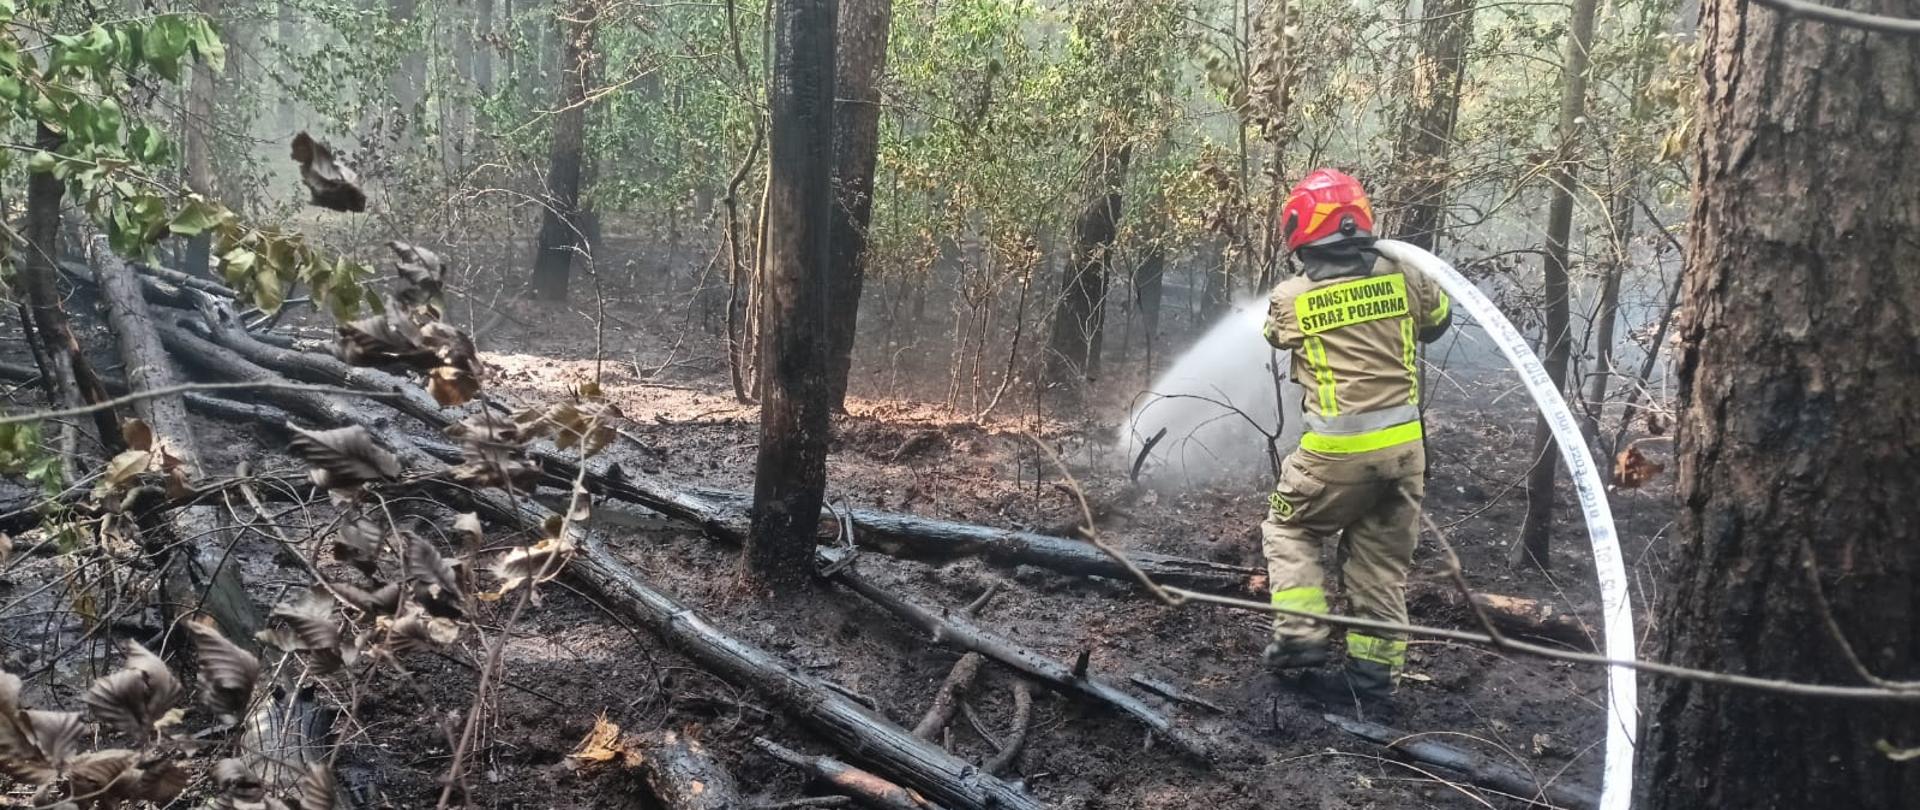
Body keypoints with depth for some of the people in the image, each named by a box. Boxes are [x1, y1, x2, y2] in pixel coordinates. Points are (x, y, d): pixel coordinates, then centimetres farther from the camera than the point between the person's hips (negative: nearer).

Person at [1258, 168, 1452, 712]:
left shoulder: (1291, 298, -6)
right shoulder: (1401, 275, -1)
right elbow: (1439, 320, 18)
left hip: (1338, 451, -3)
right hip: (1403, 444, 3)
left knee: (1289, 526, 19)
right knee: (1383, 560, 13)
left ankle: (1301, 636, 8)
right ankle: (1373, 672, 15)